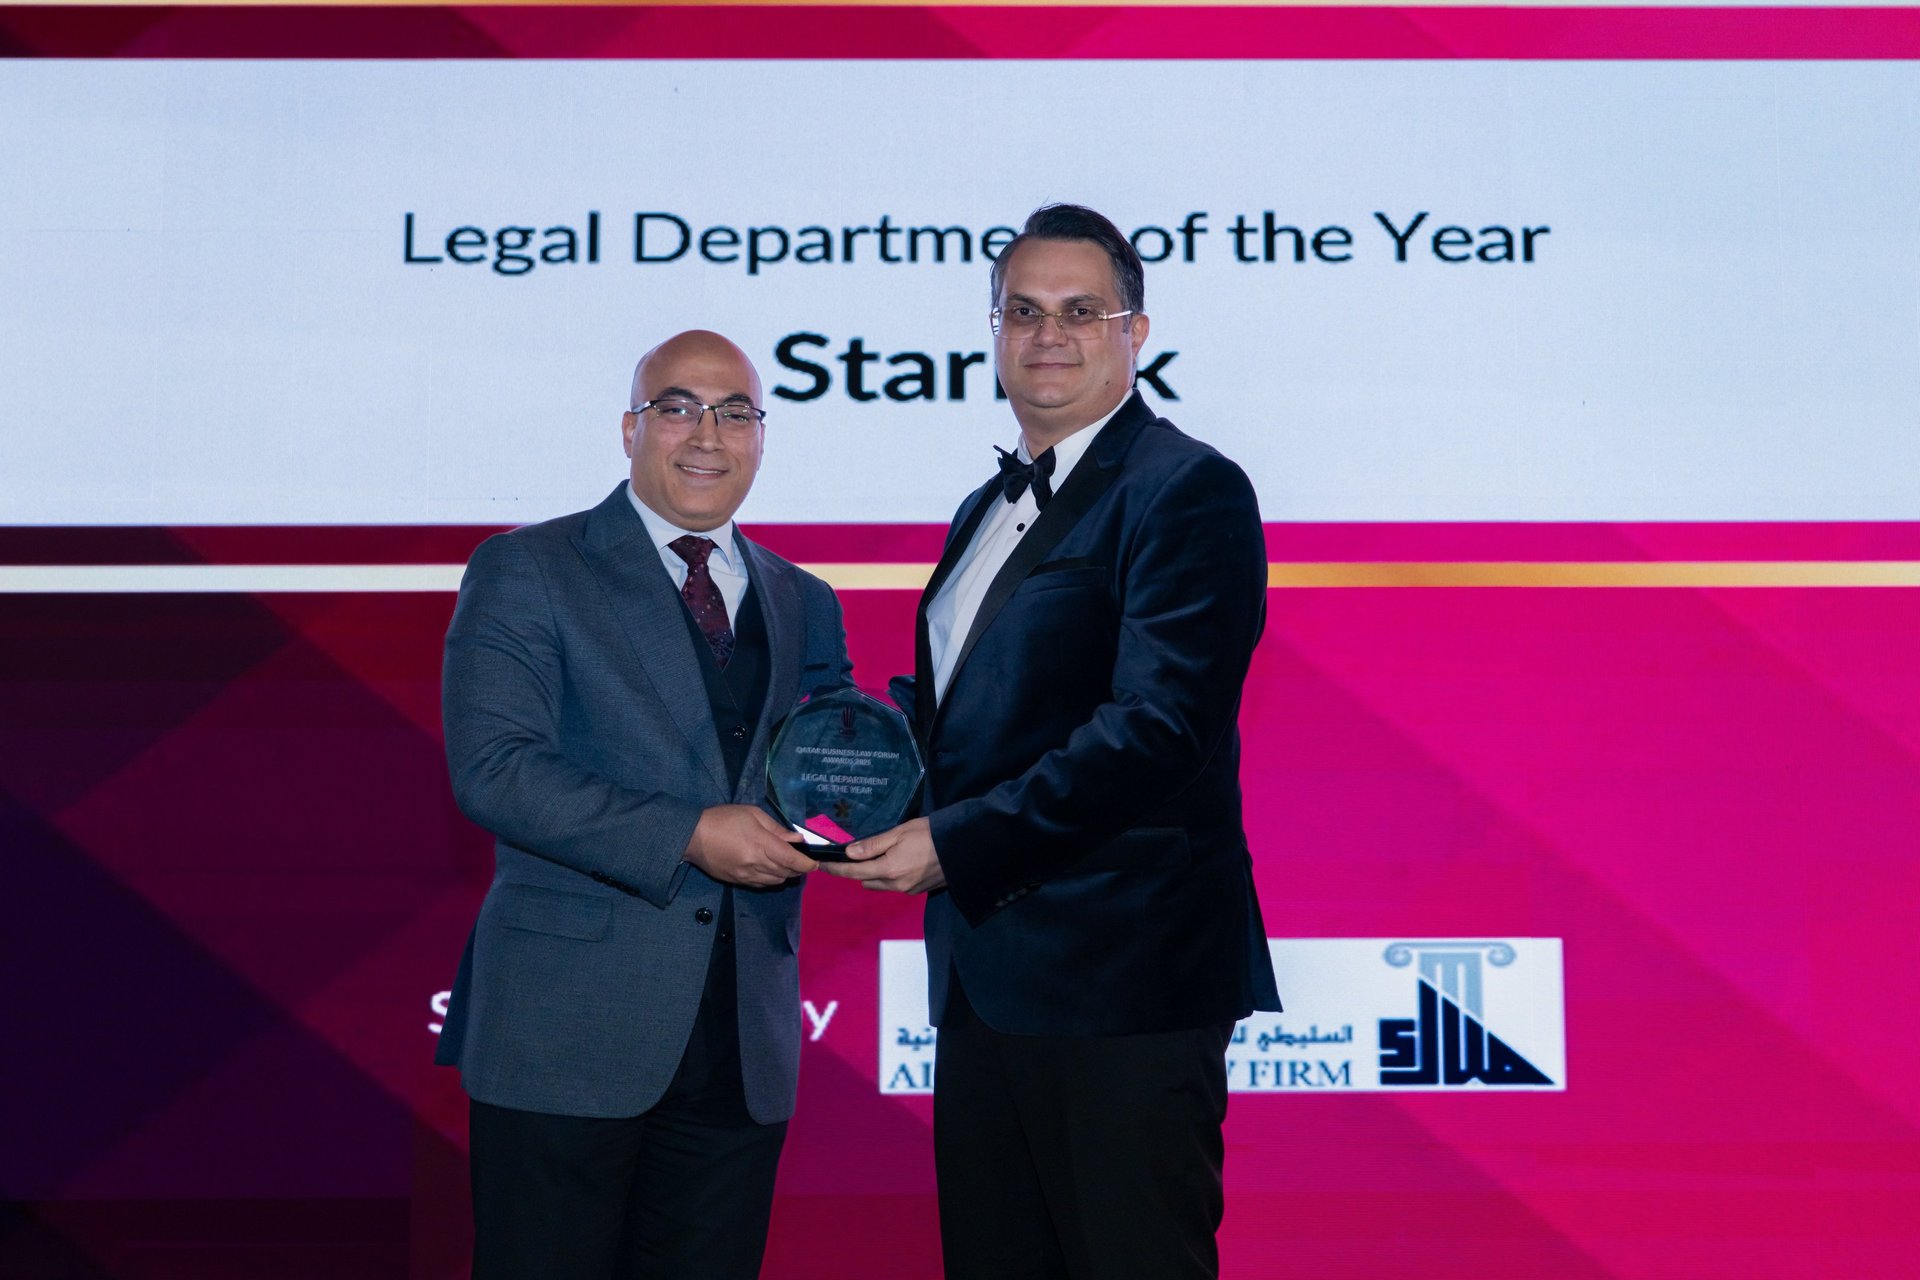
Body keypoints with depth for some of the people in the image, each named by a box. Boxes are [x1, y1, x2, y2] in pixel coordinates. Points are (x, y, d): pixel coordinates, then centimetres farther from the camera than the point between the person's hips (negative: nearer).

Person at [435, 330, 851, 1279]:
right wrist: (689, 837, -18)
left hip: (743, 1051, 5)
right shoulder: (524, 571, 0)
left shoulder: (804, 604, 16)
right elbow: (493, 768, -12)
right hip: (567, 1038, -5)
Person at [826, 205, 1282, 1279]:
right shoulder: (989, 509, 20)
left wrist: (955, 843, -21)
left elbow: (1156, 724, -19)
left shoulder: (1188, 488, -9)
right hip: (987, 984, 9)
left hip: (1120, 982, -9)